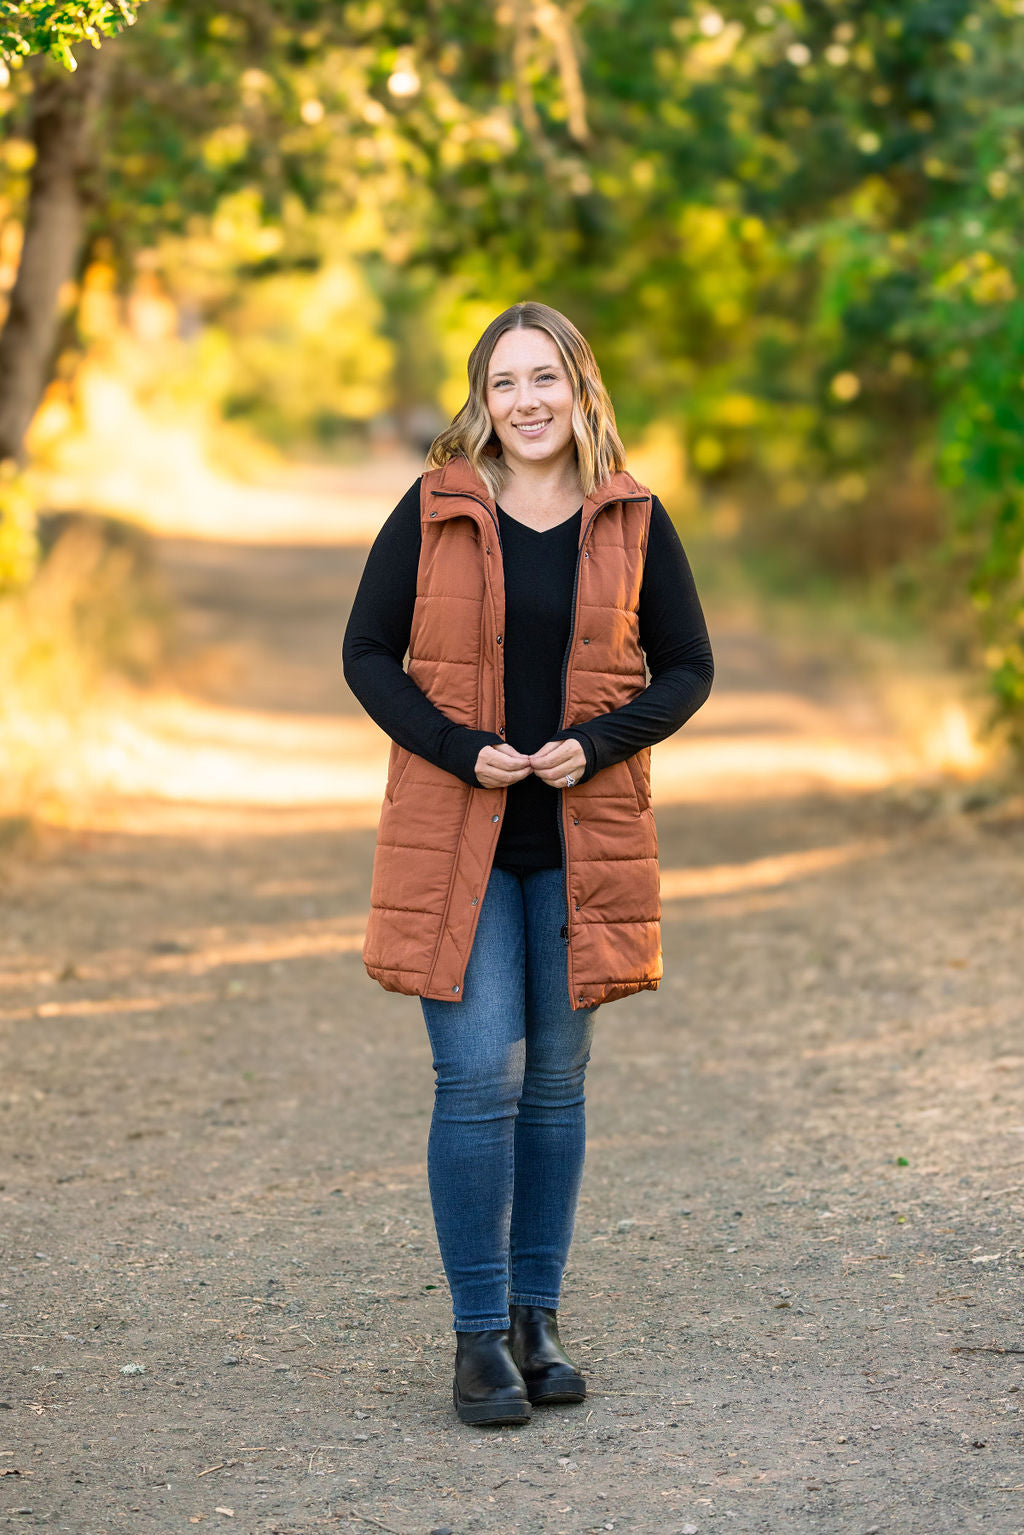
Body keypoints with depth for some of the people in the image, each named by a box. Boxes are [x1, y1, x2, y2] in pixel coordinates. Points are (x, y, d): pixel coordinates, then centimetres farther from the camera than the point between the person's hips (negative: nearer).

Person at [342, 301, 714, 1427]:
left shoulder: (632, 520, 3)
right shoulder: (435, 510, -1)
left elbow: (687, 668, 6)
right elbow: (367, 653, 1)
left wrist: (597, 744, -12)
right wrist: (460, 750, -14)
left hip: (581, 841, 2)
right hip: (454, 836, -2)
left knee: (555, 1081, 8)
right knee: (479, 1078, -8)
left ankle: (536, 1319, 19)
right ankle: (479, 1335, 1)